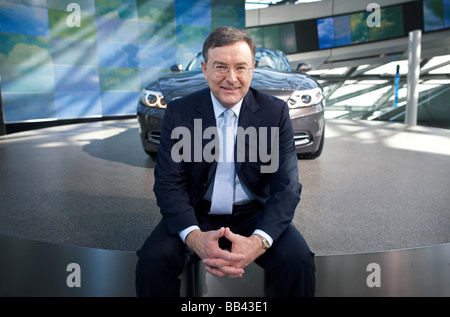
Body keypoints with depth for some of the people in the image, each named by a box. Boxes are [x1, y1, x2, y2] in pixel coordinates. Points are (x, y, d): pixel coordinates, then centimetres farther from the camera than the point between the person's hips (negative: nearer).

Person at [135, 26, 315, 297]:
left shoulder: (276, 112, -7)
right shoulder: (179, 112, -6)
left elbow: (287, 186, -10)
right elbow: (168, 183, -8)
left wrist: (258, 241, -28)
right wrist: (194, 237, -27)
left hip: (254, 214, 0)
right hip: (196, 214, 1)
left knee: (298, 260, -24)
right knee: (152, 260, -24)